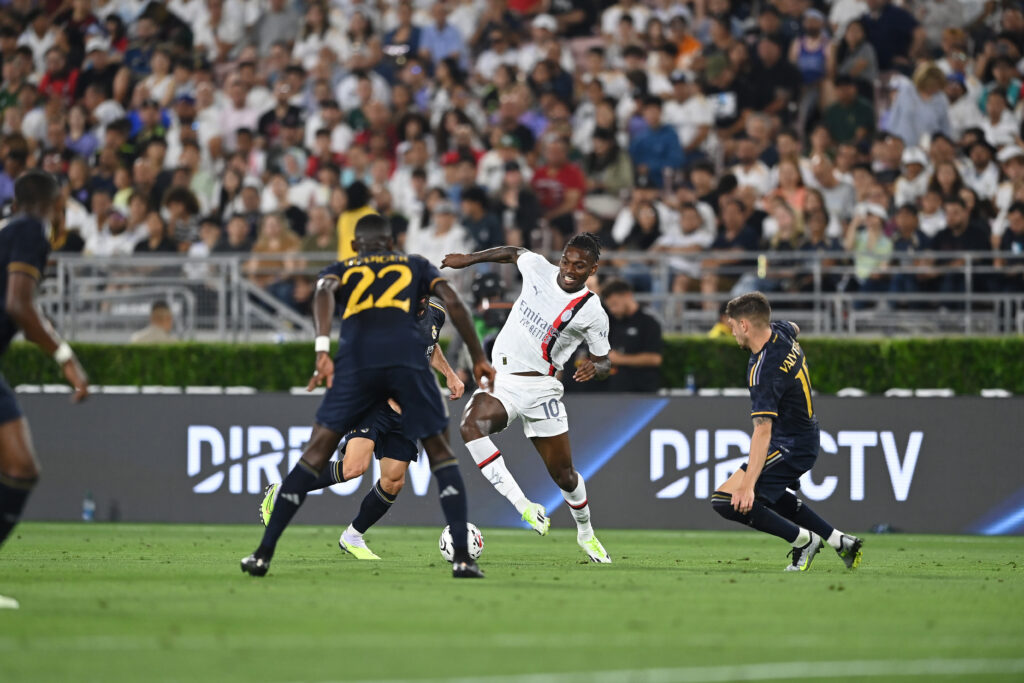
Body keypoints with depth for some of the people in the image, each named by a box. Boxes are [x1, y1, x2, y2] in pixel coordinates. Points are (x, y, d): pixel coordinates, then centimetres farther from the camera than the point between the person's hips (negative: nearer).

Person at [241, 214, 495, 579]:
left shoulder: (339, 270, 29)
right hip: (408, 357, 0)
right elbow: (454, 303, 16)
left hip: (357, 361, 0)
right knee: (439, 451, 13)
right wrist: (478, 358, 19)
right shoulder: (415, 265, 32)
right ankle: (462, 557, 1)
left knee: (317, 452, 8)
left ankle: (264, 553, 4)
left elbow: (324, 293, 5)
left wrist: (322, 350, -8)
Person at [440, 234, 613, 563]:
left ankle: (586, 533, 36)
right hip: (500, 380, 1)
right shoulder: (538, 268, -1)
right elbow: (513, 252, 22)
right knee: (471, 425, -32)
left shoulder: (592, 313, -7)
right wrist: (468, 259, 23)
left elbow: (604, 363, 3)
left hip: (540, 389, -1)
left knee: (563, 474, 4)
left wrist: (594, 368, -21)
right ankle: (523, 506, -33)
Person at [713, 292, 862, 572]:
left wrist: (747, 485, -37)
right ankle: (839, 541, 29)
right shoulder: (782, 333, -3)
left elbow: (763, 431, -34)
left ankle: (803, 539, -5)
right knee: (769, 493, 32)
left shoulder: (763, 371, -29)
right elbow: (794, 328, 25)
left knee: (726, 501, -15)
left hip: (789, 448, -10)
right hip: (807, 439, 10)